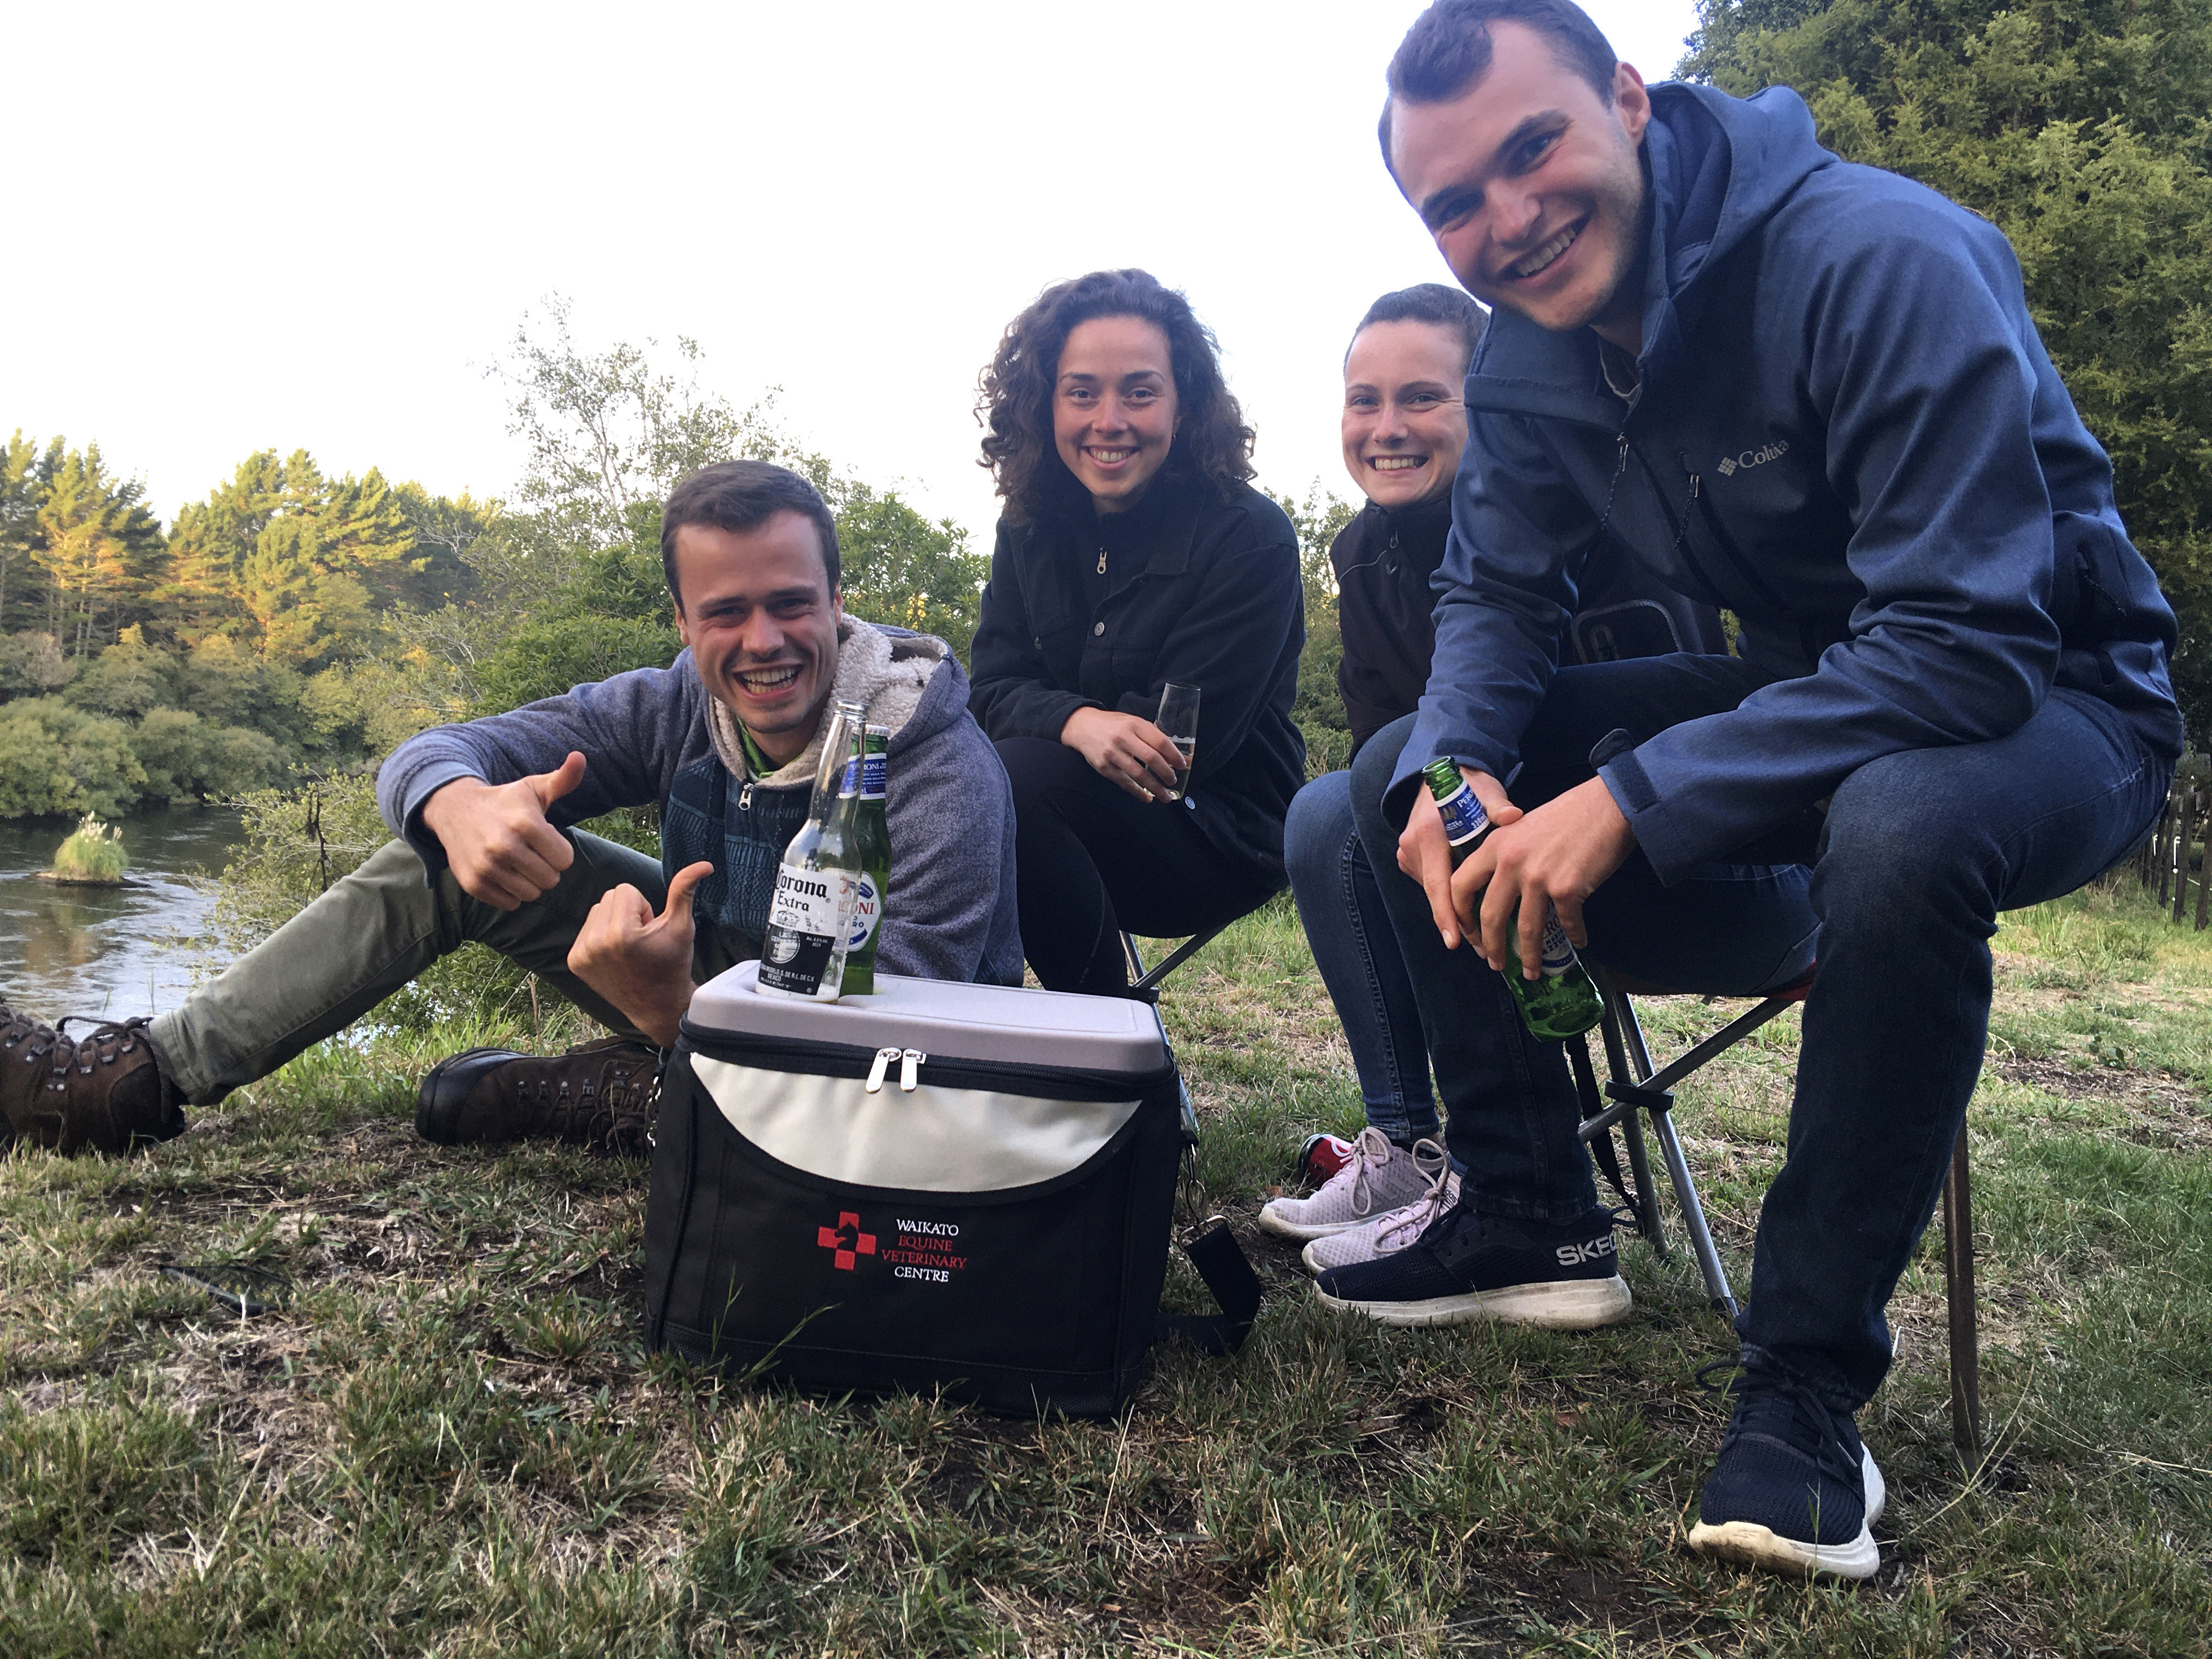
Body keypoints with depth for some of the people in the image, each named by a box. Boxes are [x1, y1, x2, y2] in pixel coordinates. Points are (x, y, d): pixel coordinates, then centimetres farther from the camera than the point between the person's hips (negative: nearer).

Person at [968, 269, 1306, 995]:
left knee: (1011, 779, -29)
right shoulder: (1029, 527, 6)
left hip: (1216, 833, -5)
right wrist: (1079, 722, -26)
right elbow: (993, 688, -3)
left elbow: (1189, 738, -17)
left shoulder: (1251, 538, -12)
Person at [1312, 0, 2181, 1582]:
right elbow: (1496, 593, 3)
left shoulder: (1884, 261, -27)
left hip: (2047, 695, -6)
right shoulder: (1533, 352, -5)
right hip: (1805, 682, 7)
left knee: (1901, 835, -42)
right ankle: (1533, 1225, 4)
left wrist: (1631, 800, -38)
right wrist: (1454, 765, -21)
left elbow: (1970, 643, -32)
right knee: (1405, 770, -4)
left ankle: (1810, 1373, -21)